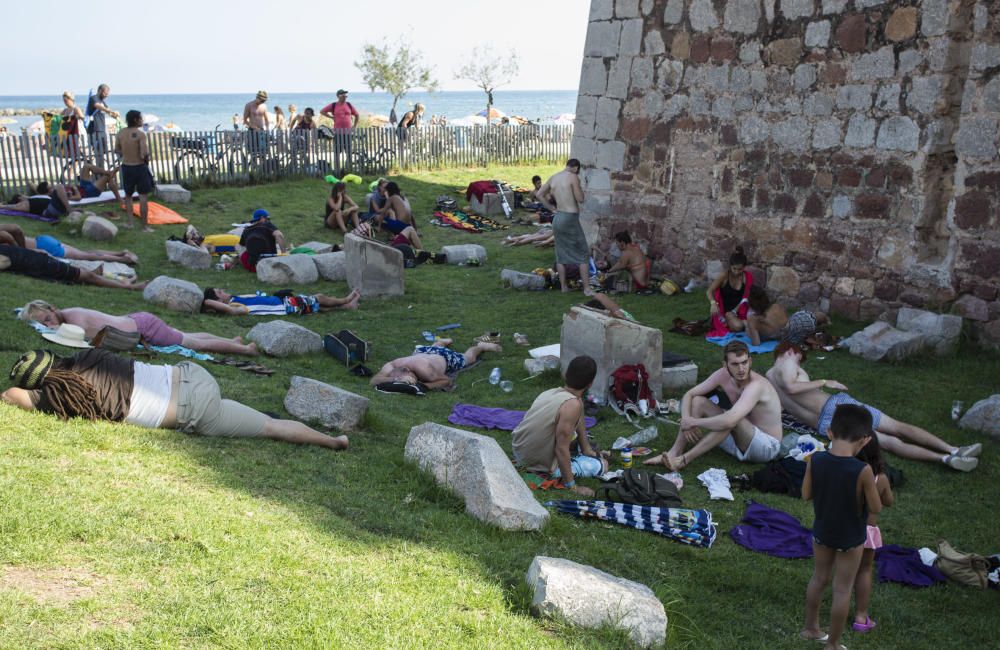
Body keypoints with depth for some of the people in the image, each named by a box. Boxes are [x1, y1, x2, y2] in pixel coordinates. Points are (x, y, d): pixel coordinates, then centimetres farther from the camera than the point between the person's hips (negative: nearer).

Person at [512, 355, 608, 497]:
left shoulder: (552, 392, -3)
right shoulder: (573, 405, -28)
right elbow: (561, 450, -26)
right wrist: (572, 486, -17)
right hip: (539, 465, -8)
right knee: (601, 465, 3)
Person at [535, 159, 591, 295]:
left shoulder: (553, 178, 8)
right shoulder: (573, 177, -12)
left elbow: (539, 194, 12)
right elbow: (580, 199, -12)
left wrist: (552, 208, 13)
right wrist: (579, 187, 4)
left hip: (558, 218, 7)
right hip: (571, 219, -7)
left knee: (561, 254, 15)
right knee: (583, 254, 2)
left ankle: (563, 286, 19)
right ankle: (587, 288, 1)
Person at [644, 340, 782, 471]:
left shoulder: (756, 385, -30)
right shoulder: (723, 375, -8)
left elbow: (728, 421, -43)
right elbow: (689, 395, -1)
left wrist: (693, 422, -29)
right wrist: (685, 420, -21)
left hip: (767, 446, -7)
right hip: (741, 439, 7)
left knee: (732, 419, -37)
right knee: (697, 401, -5)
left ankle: (684, 460, -31)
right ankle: (674, 453, -15)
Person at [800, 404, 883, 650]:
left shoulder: (815, 460, -19)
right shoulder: (863, 471, -29)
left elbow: (806, 495, -6)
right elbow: (876, 508, -17)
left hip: (822, 532, 4)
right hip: (851, 539, -4)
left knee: (819, 578, 25)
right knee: (842, 590, 13)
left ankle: (810, 627, 41)